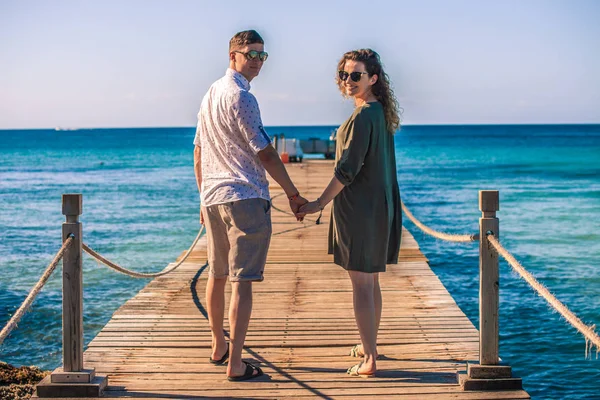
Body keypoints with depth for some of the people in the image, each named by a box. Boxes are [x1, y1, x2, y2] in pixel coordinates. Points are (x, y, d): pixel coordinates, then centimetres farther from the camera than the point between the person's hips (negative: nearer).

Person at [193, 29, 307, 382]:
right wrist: (294, 195, -6)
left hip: (212, 196, 9)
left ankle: (218, 347, 31)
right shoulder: (241, 97, -12)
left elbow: (199, 153, 19)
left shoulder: (210, 94, 15)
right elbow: (265, 154, -13)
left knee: (217, 275, 18)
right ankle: (235, 364, -10)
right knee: (242, 281, -8)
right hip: (245, 197, -9)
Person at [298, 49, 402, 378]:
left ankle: (369, 359, -2)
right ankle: (369, 345, 32)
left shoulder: (363, 117, -18)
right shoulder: (381, 113, 11)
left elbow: (347, 169, -20)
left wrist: (320, 203, -13)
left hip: (360, 210, -9)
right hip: (380, 207, 9)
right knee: (370, 281, 19)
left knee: (361, 284, -5)